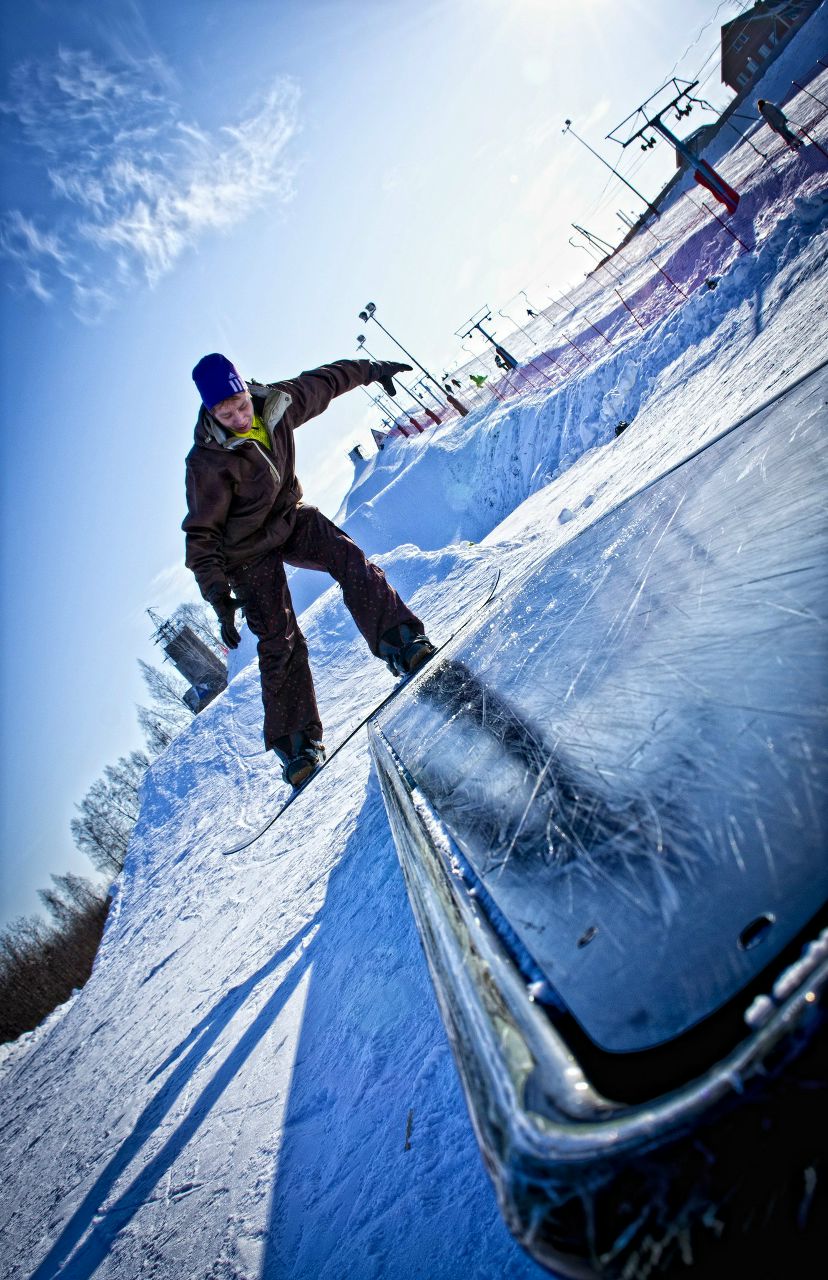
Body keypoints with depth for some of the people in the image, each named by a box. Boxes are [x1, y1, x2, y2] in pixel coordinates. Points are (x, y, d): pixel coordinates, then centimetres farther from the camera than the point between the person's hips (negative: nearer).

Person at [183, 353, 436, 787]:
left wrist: (369, 369, 17)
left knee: (348, 559, -22)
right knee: (279, 641, -8)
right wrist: (217, 595, -29)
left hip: (290, 518, 5)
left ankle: (400, 642, -22)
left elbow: (322, 381, 7)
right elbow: (201, 535, -22)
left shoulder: (276, 404, -12)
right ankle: (295, 741, 0)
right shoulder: (208, 461, -26)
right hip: (249, 549, -5)